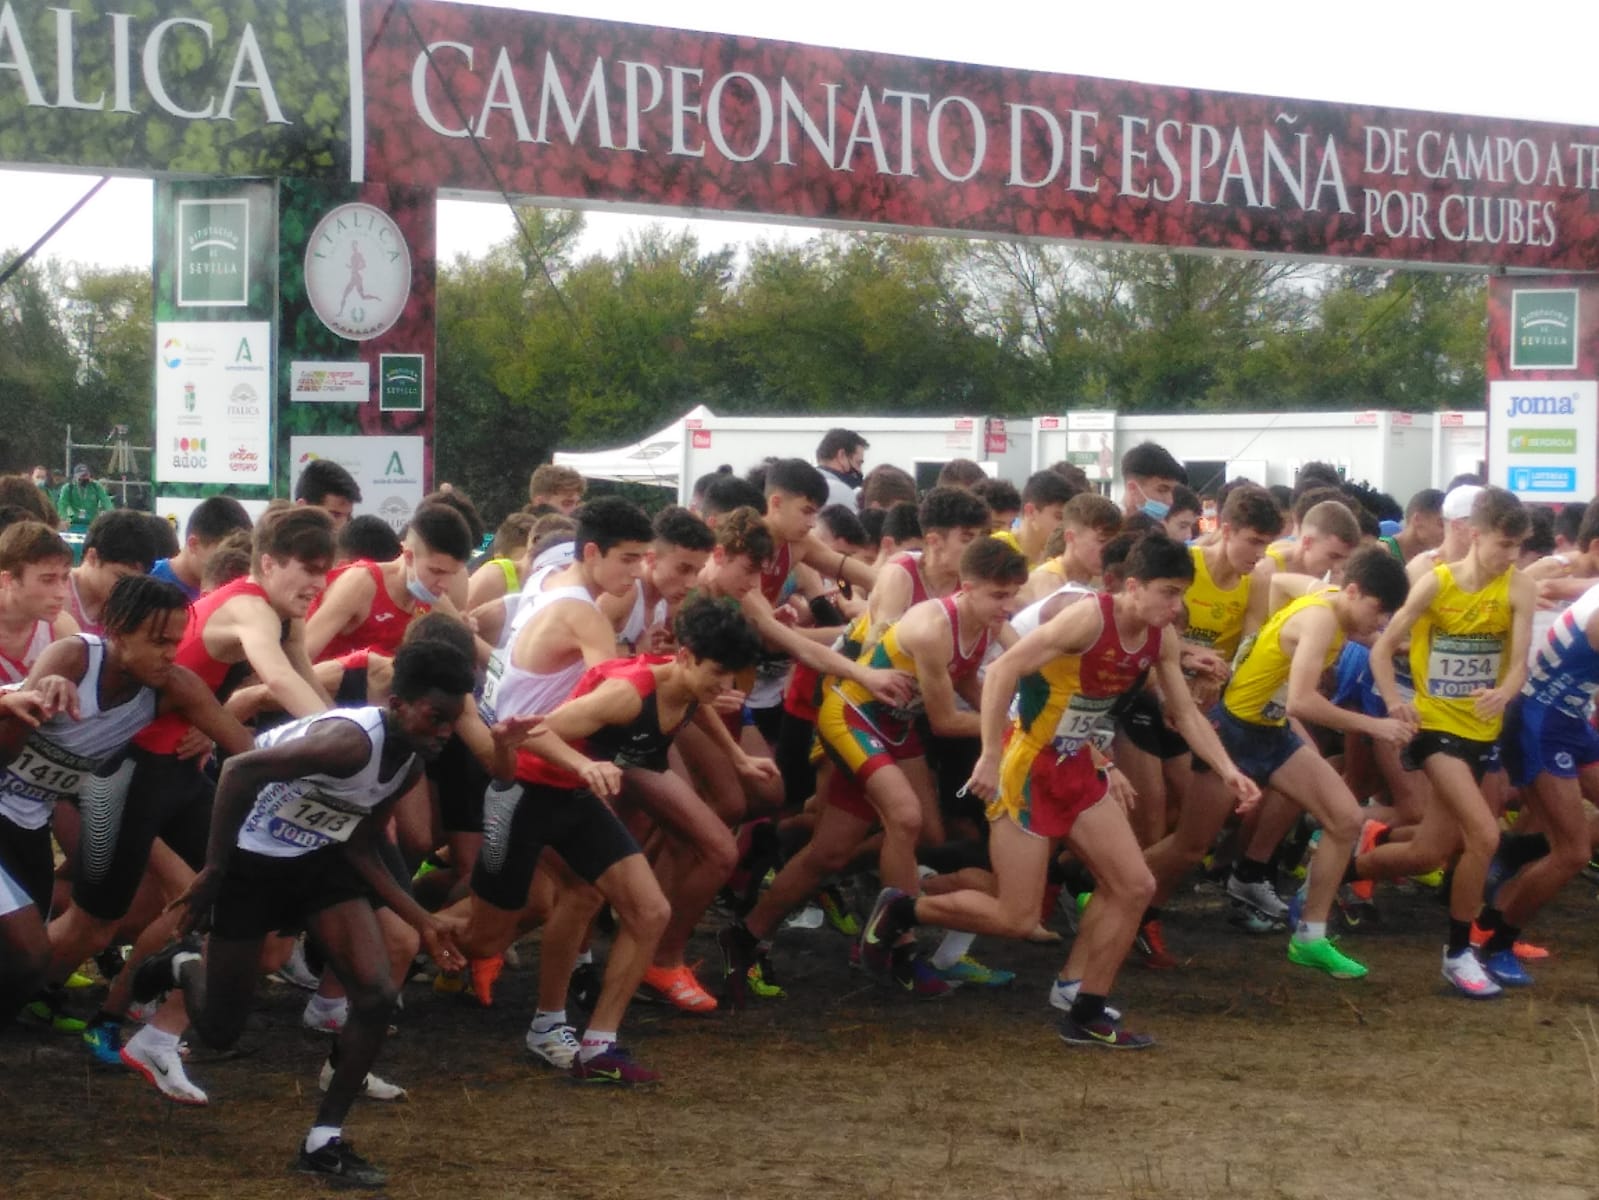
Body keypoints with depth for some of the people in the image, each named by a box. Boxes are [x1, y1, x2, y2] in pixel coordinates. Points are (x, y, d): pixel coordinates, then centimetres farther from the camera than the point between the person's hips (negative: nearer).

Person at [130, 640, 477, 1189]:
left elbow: (361, 849, 10)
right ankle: (182, 965, 37)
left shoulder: (409, 766, -2)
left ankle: (324, 1141, 2)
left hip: (319, 860, 7)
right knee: (219, 1031, 2)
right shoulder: (351, 740, -30)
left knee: (378, 996, -10)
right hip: (252, 860, -7)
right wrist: (212, 872, -29)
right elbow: (240, 769, -33)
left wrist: (420, 920, 5)